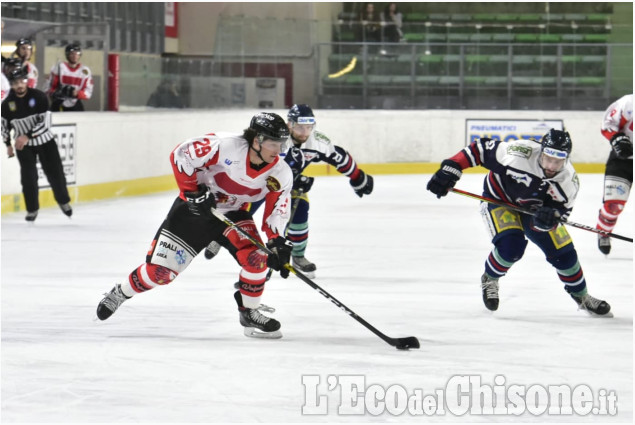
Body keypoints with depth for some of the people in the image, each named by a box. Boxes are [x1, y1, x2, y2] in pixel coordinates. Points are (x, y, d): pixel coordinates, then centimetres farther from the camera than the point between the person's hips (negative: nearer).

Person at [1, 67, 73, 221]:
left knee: (55, 173, 5)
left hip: (45, 141, -1)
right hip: (23, 145, 1)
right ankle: (32, 209, 11)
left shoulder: (39, 97, -18)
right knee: (28, 177, -5)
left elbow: (45, 122, -23)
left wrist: (28, 136, -30)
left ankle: (63, 201, 29)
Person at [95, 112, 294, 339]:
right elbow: (181, 155, -24)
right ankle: (120, 293, 26)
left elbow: (277, 210, -8)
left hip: (232, 213, 4)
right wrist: (192, 191, -24)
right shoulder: (225, 146, -30)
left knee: (256, 256, -22)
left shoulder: (280, 173, -16)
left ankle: (249, 313, -1)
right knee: (159, 271, -3)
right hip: (194, 208, -4)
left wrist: (279, 244, -22)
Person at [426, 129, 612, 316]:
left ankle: (581, 296, 30)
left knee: (563, 253, 2)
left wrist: (550, 217, -41)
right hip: (499, 199, -4)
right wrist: (450, 169, -33)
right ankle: (489, 279, 5)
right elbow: (480, 148, -28)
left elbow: (561, 209, -18)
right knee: (511, 245, -27)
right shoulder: (520, 153, -38)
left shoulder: (569, 180, -26)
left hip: (533, 208, 4)